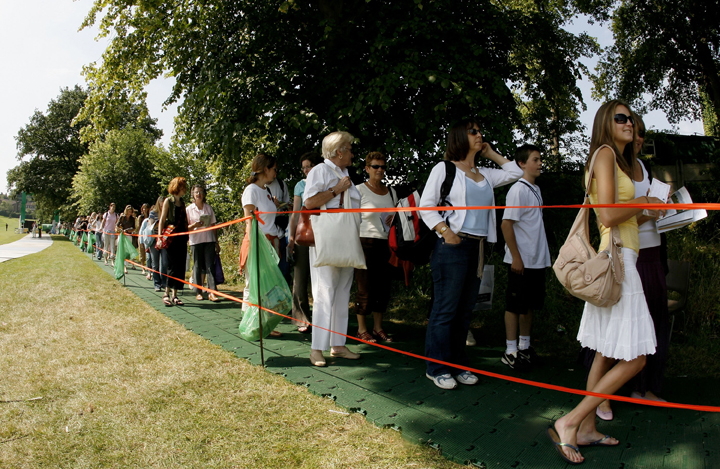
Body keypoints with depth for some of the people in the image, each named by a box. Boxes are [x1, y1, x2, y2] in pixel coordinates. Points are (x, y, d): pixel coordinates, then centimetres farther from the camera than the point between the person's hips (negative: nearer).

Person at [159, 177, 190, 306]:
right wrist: (160, 236, -12)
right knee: (173, 266, -10)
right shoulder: (168, 201, 1)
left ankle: (174, 295, 8)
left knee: (181, 267, 2)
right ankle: (166, 294, 0)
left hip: (182, 237, 6)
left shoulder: (182, 203, 16)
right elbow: (162, 219, -3)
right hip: (171, 238, -6)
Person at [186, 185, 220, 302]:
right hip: (195, 241, -1)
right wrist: (194, 225, -16)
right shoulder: (189, 209, 6)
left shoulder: (208, 208, 10)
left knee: (210, 266, -7)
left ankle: (212, 292, -11)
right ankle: (199, 292, 10)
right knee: (197, 267, 3)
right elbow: (186, 227, 5)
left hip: (209, 240, 1)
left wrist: (216, 242, 10)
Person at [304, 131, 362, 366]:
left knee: (342, 294, 9)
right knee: (324, 293, -8)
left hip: (346, 241, 8)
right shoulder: (320, 171, -4)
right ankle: (317, 348, -2)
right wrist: (337, 190, -11)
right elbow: (310, 201, -17)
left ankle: (338, 345, 16)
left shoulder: (345, 174, 20)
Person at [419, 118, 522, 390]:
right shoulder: (445, 168, 1)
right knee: (445, 310, -5)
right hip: (452, 246, -6)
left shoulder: (485, 174, 18)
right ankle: (437, 368, 5)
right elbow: (426, 206, -4)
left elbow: (515, 173, 27)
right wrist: (446, 232, -17)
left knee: (464, 311, 10)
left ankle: (457, 366, 19)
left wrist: (491, 153, 22)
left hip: (478, 248, 7)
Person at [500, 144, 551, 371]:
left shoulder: (535, 190, 13)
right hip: (521, 261, -8)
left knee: (531, 304, 14)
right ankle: (510, 351, 11)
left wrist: (543, 255, 13)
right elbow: (506, 225, -17)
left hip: (537, 259, 8)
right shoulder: (518, 190, -13)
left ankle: (524, 346, 26)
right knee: (515, 305, 1)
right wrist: (516, 257, -19)